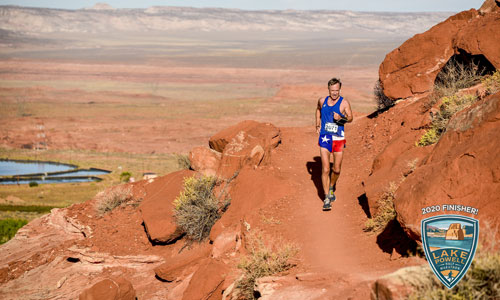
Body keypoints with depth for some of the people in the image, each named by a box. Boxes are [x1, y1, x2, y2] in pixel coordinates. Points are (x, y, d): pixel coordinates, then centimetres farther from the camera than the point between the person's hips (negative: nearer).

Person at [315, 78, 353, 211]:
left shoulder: (344, 103, -6)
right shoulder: (322, 101, 4)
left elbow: (350, 118, -14)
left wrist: (341, 118, -34)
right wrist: (318, 125, 19)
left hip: (338, 140, -1)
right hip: (325, 139, 1)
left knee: (337, 170, 8)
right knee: (325, 169, -10)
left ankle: (331, 188, 38)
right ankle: (327, 198, -6)